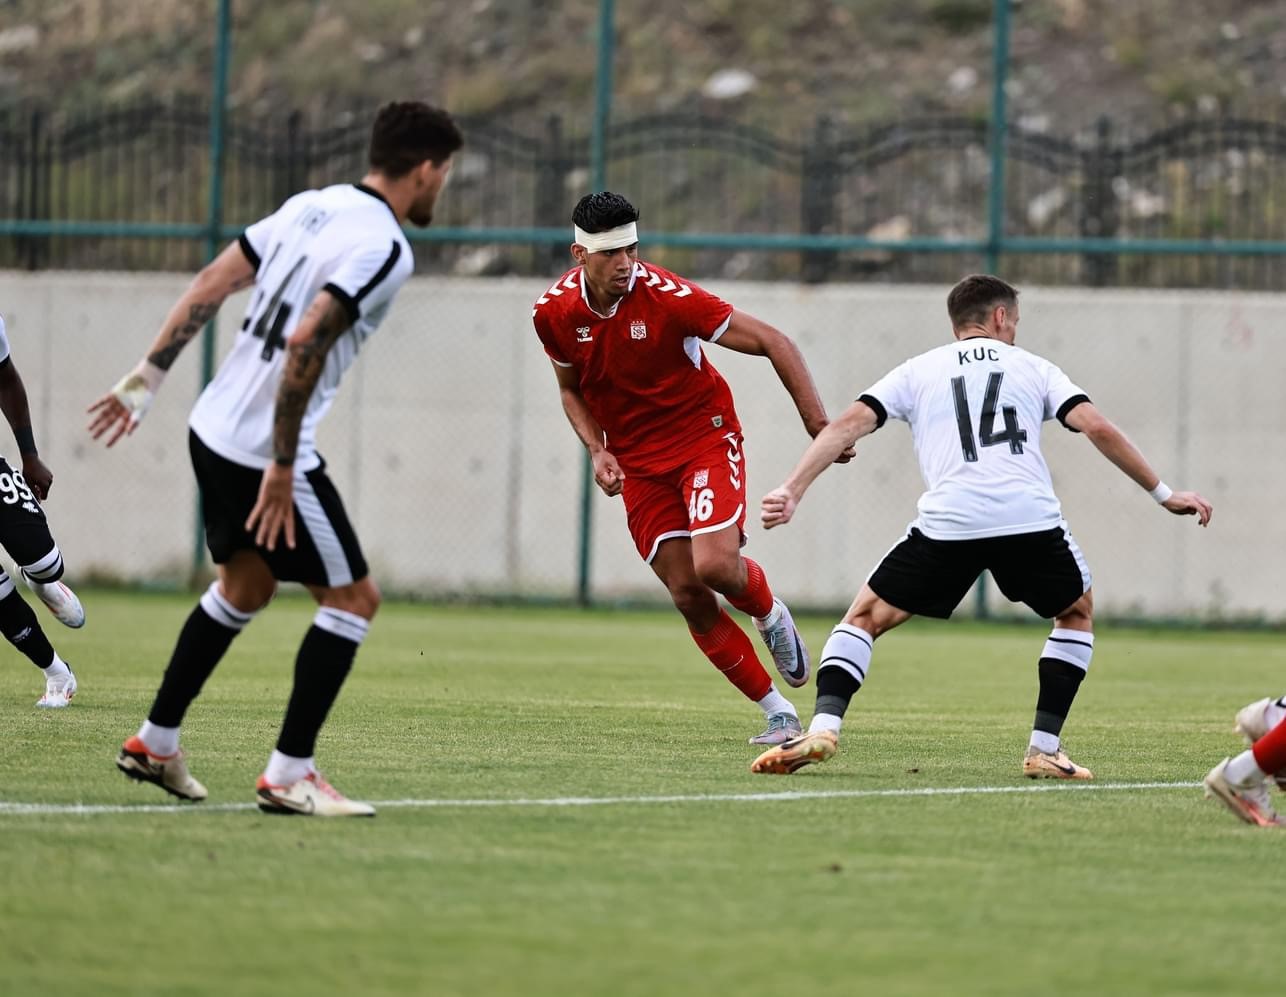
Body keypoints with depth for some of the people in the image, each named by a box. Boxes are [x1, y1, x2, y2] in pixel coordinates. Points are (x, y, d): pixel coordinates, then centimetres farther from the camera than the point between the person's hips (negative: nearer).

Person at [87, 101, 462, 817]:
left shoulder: (311, 207, 9)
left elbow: (211, 284, 10)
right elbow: (306, 343, -26)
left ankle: (156, 744, 32)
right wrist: (283, 468, -22)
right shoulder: (384, 250, -17)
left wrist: (148, 378, 13)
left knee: (246, 586, 26)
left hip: (213, 430, 9)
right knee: (353, 599, 1)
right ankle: (289, 776, 0)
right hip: (265, 451, -9)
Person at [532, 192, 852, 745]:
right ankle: (777, 713, 6)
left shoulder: (667, 295, -22)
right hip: (636, 460, 4)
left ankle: (769, 614, 13)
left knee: (715, 565, -24)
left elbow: (772, 342, -18)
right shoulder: (554, 312, -8)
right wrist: (599, 452, -6)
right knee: (688, 595, -5)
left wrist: (818, 423, -25)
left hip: (705, 435, -4)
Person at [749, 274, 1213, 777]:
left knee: (866, 617, 16)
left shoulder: (917, 371, 22)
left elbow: (849, 424, 9)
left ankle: (823, 726, -7)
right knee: (1077, 613, 27)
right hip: (1031, 518, 0)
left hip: (948, 523, 0)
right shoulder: (1033, 368, 22)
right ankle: (1044, 749, 17)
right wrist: (1164, 494, 14)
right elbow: (1098, 428, 9)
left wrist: (792, 491, 3)